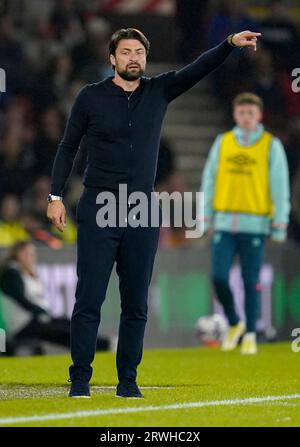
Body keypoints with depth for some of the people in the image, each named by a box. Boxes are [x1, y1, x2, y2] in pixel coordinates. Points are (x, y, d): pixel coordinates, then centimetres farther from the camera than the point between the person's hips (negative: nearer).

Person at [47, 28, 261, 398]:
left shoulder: (158, 91, 7)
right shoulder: (91, 97, 1)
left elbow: (198, 69, -4)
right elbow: (68, 147, 7)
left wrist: (231, 44, -20)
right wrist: (56, 196, 1)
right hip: (97, 211, -3)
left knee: (136, 304, 5)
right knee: (89, 299, -5)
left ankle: (127, 381, 13)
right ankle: (80, 379, 0)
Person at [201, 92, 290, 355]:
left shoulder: (272, 146, 1)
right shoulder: (222, 143, 8)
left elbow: (280, 187, -1)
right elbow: (209, 181, 10)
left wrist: (280, 225, -6)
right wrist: (206, 219, 6)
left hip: (255, 225, -2)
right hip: (225, 224, 2)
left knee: (251, 282, 0)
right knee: (219, 277, -6)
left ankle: (250, 335, 11)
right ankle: (234, 324, 16)